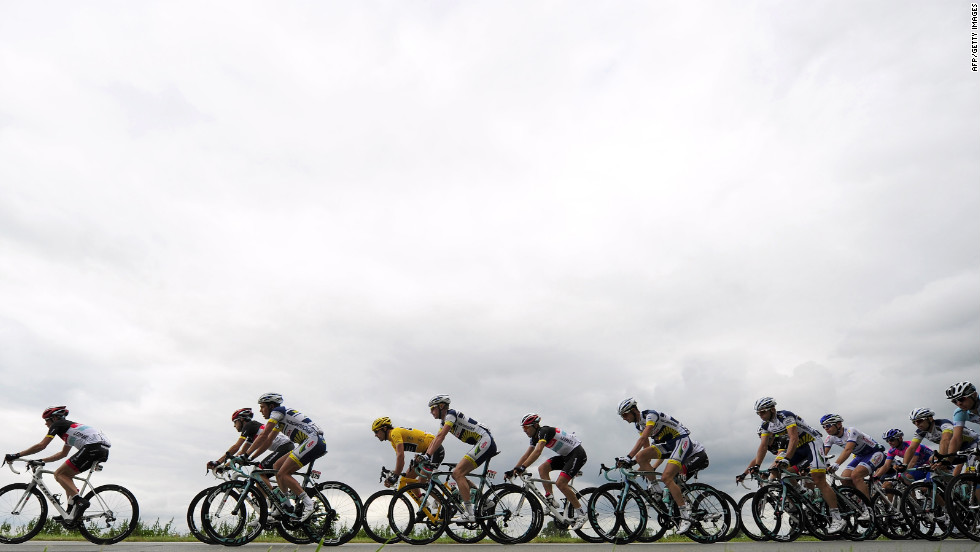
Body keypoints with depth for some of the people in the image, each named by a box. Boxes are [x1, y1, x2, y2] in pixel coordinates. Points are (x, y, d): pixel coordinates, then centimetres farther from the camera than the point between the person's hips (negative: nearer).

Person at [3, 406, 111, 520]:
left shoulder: (57, 424, 11)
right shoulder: (69, 426, 35)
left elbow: (41, 446, 3)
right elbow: (63, 453, 44)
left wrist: (16, 455, 11)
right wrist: (42, 461, 44)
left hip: (93, 447, -9)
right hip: (104, 450, 9)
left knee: (59, 474, 2)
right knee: (66, 475, 22)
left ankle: (79, 500, -14)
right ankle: (72, 512, 17)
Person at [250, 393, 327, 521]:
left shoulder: (277, 412, -3)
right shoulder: (278, 419, 25)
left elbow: (263, 436, -8)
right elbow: (268, 442, 27)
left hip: (313, 441, -10)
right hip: (312, 443, 10)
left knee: (282, 473, -11)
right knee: (277, 466, 12)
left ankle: (308, 503, -14)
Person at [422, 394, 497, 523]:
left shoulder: (451, 414, -9)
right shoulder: (444, 421, 19)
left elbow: (440, 437, -19)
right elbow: (435, 440, 17)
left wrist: (428, 456, -23)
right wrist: (424, 457, 8)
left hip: (486, 441, -10)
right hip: (483, 445, 10)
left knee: (458, 473, -15)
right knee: (457, 474, 8)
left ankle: (469, 514, -17)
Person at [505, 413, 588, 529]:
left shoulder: (544, 431, -23)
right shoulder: (536, 436, 5)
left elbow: (538, 451, -36)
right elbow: (527, 454, 5)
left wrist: (523, 467, -44)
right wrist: (514, 469, -3)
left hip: (577, 454, -9)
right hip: (565, 455, 9)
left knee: (560, 483, -19)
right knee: (542, 468, -7)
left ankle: (580, 513, -5)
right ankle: (550, 499, -1)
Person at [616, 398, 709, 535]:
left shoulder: (650, 415, -18)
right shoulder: (638, 425, 9)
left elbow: (642, 439, -30)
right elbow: (647, 447, 16)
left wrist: (628, 457, -37)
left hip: (682, 440, -8)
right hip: (668, 444, 8)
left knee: (666, 477, -22)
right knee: (640, 456, -15)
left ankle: (686, 514, -11)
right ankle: (656, 490, -4)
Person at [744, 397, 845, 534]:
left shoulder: (786, 416, -24)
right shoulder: (766, 425, -2)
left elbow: (794, 438, -33)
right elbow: (763, 446, -6)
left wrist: (786, 459, -44)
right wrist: (756, 466, -19)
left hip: (812, 443, -8)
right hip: (797, 448, 8)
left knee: (819, 481, -17)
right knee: (775, 469, -8)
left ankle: (837, 518, -11)